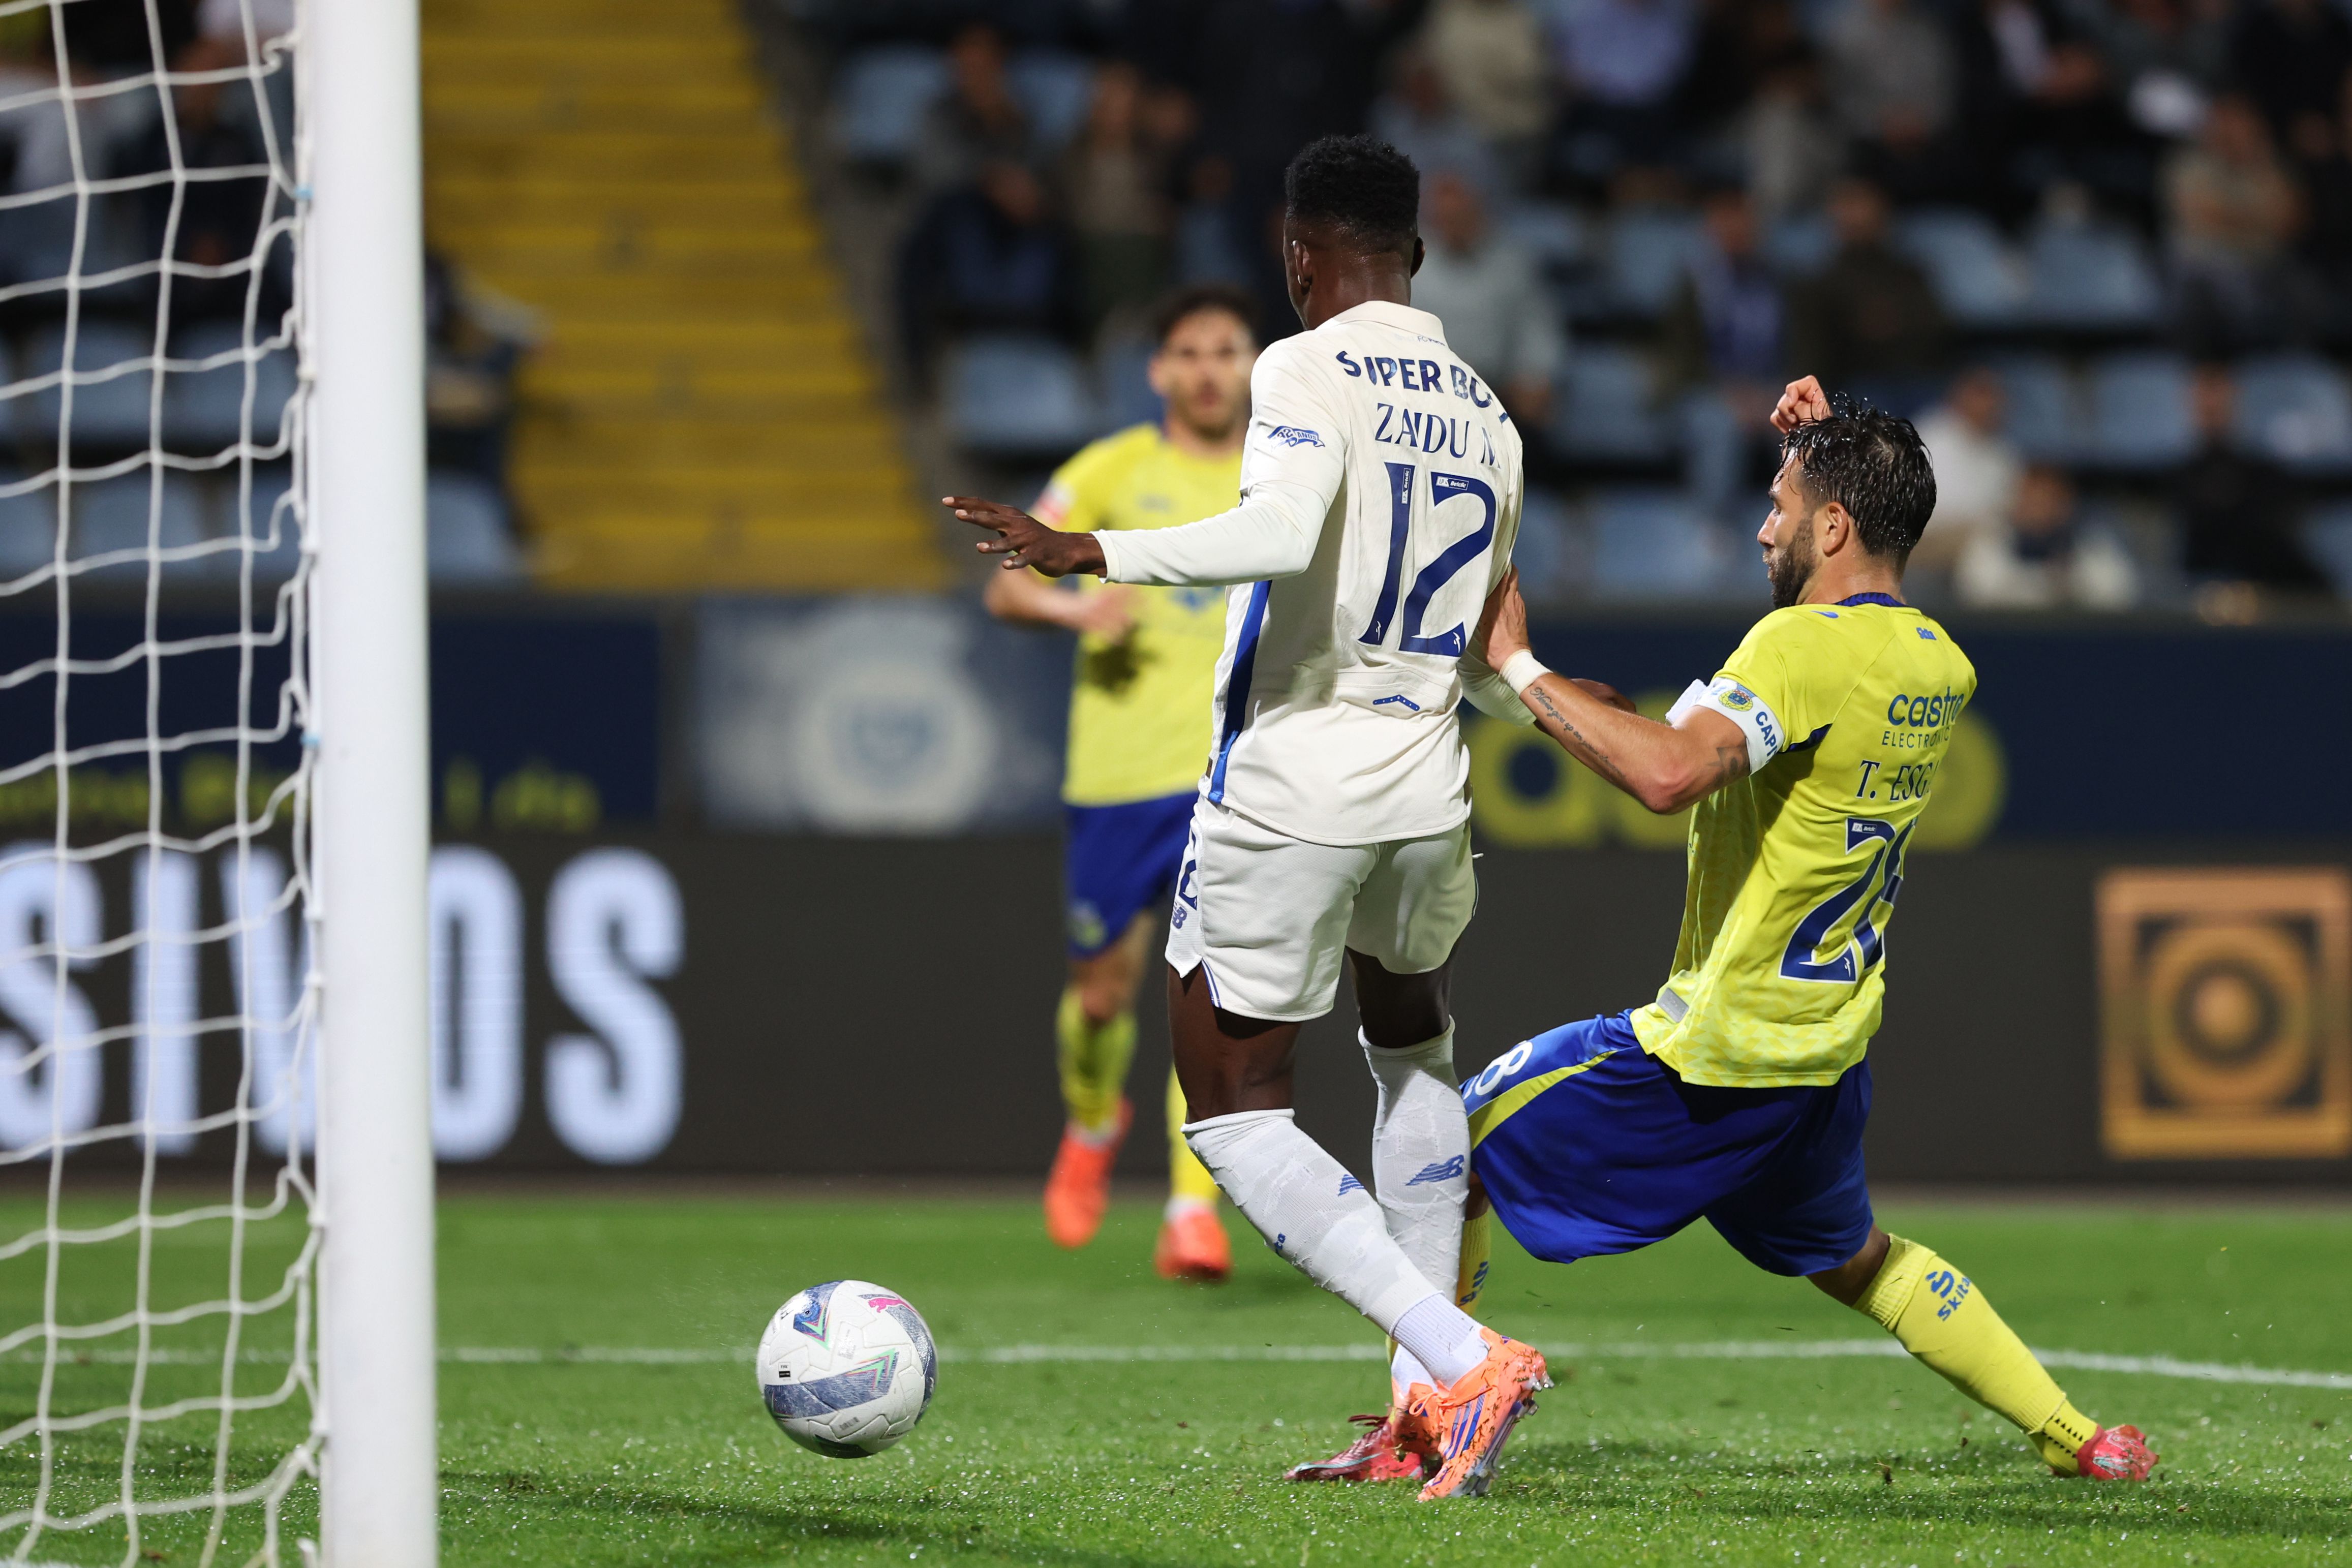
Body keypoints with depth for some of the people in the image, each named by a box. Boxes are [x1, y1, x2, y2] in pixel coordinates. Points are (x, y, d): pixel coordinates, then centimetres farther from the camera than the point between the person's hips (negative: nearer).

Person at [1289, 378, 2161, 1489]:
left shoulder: (1804, 647, -21)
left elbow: (1669, 772, -37)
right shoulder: (1939, 668, 6)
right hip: (1830, 1052, 8)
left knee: (1452, 1145, 5)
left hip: (1717, 1050, -8)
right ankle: (2076, 1438, 26)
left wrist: (1519, 668, -28)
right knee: (1856, 1262, 30)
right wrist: (1827, 452, 25)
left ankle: (1420, 1428, 2)